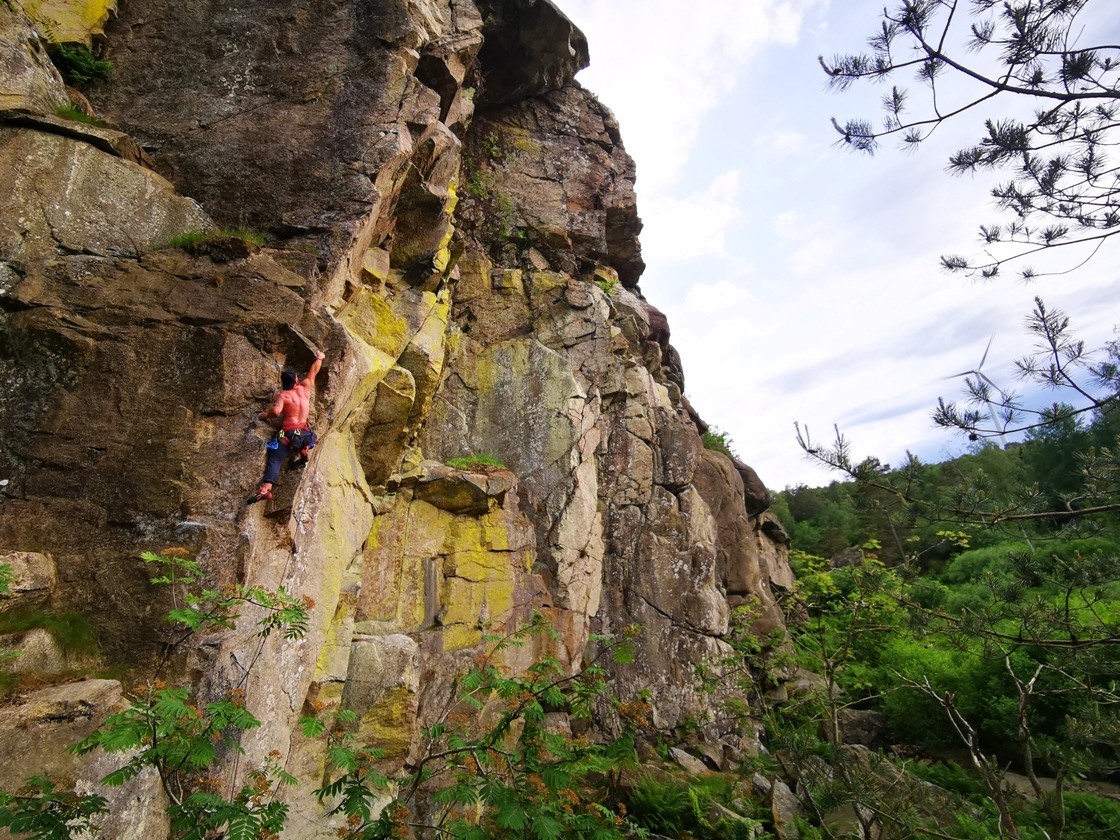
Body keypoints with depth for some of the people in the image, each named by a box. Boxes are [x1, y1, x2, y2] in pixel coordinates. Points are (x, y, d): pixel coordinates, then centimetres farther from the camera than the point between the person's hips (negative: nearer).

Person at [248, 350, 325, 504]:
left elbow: (276, 411, -19)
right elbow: (313, 371, 25)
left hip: (288, 434, -4)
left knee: (274, 460, -9)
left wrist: (265, 415, 2)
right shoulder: (304, 388, 10)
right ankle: (303, 451, 11)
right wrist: (319, 358, 41)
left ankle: (266, 489, -29)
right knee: (313, 436, 39)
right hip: (304, 433, 4)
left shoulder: (282, 395, -1)